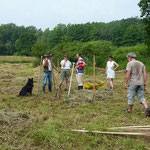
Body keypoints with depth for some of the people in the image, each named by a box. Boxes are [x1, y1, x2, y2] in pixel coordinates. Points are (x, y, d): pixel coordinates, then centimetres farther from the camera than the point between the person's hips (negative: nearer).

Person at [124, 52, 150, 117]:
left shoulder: (130, 64, -9)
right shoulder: (141, 64, 10)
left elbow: (128, 74, -15)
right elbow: (145, 74, 6)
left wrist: (125, 83, -9)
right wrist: (145, 83, 9)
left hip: (133, 83, -5)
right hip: (140, 83, 5)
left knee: (131, 97, 9)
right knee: (141, 97, 6)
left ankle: (130, 110, 19)